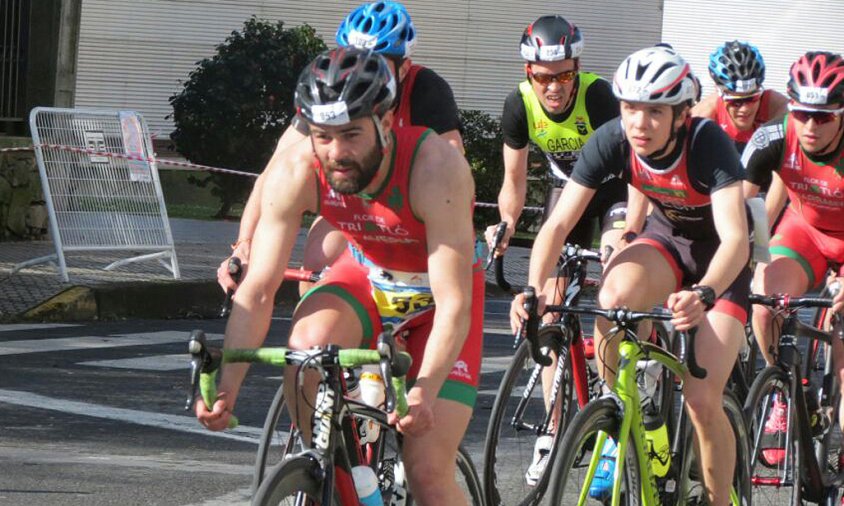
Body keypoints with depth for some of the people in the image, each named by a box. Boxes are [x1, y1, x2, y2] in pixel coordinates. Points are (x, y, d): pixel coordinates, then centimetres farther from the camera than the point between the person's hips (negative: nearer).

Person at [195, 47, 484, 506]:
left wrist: (424, 392, -52)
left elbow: (454, 305, -37)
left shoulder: (436, 169, -35)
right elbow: (257, 291, -23)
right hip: (366, 275, 3)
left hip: (437, 292, -3)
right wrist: (226, 384, -36)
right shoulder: (295, 172, -25)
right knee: (308, 345, -32)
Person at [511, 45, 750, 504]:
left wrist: (702, 294, -61)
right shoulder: (611, 141, -23)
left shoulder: (708, 144, -32)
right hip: (665, 237, 3)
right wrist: (533, 290, -40)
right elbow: (559, 223, -24)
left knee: (702, 401, -16)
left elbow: (735, 239, -43)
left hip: (719, 259, -3)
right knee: (614, 297, -33)